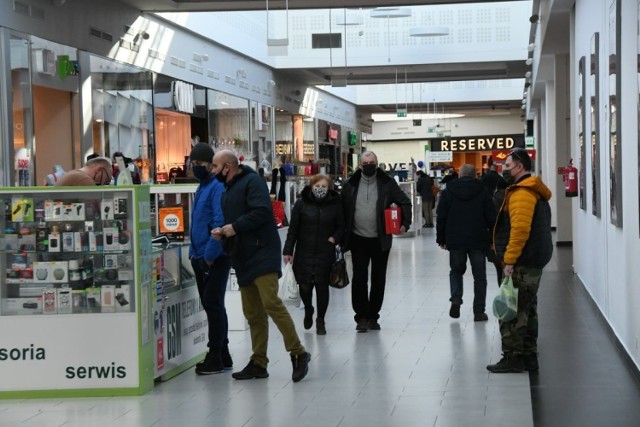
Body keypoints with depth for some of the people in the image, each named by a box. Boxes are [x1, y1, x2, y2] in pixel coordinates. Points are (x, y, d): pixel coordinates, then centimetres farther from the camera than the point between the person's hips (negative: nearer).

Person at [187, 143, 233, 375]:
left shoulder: (218, 187, -13)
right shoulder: (201, 188, 17)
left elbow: (220, 223, -21)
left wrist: (210, 255, -19)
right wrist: (194, 251, 17)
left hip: (215, 258, -10)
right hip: (201, 257, 10)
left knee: (213, 304, -6)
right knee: (210, 304, 12)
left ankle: (216, 356, -1)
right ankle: (222, 355, 19)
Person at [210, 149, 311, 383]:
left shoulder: (252, 181, -8)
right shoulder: (229, 190, 21)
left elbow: (261, 212, -21)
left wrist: (235, 227, -17)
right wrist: (222, 231, 8)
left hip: (262, 254, -9)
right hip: (244, 258, 10)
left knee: (271, 303, -17)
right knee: (253, 313, 8)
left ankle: (298, 353, -10)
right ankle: (258, 363, 12)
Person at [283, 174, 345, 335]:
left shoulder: (335, 204, 1)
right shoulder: (301, 203, -1)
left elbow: (341, 226, 9)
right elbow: (293, 229, 0)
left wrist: (335, 238, -10)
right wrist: (288, 251, -2)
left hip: (325, 254, 0)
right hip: (304, 253, 0)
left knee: (322, 286, -1)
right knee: (305, 286, -1)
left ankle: (320, 320, 17)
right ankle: (308, 310, 32)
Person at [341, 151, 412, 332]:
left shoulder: (387, 183, -1)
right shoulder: (350, 185, 2)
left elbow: (405, 202, 3)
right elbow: (341, 210, 6)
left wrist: (405, 223, -10)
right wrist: (342, 234, 0)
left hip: (380, 240, 0)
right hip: (358, 240, 0)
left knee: (378, 280, 7)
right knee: (359, 278, -4)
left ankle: (372, 316, 19)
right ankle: (361, 316, 4)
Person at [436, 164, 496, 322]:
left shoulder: (448, 192, 2)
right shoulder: (483, 192, -1)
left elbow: (441, 217, 1)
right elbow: (491, 218, -3)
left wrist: (441, 239, 8)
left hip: (455, 240, 1)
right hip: (478, 241, -1)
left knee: (456, 270, 20)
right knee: (479, 276, 7)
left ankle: (456, 299, -3)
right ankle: (479, 312, 7)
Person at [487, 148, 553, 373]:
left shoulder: (521, 193, -16)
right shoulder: (535, 192, 17)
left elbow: (520, 230, -25)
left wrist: (509, 259, -22)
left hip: (522, 263, -11)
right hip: (534, 261, 11)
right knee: (527, 310, 14)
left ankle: (513, 358, -3)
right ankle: (529, 356, 19)